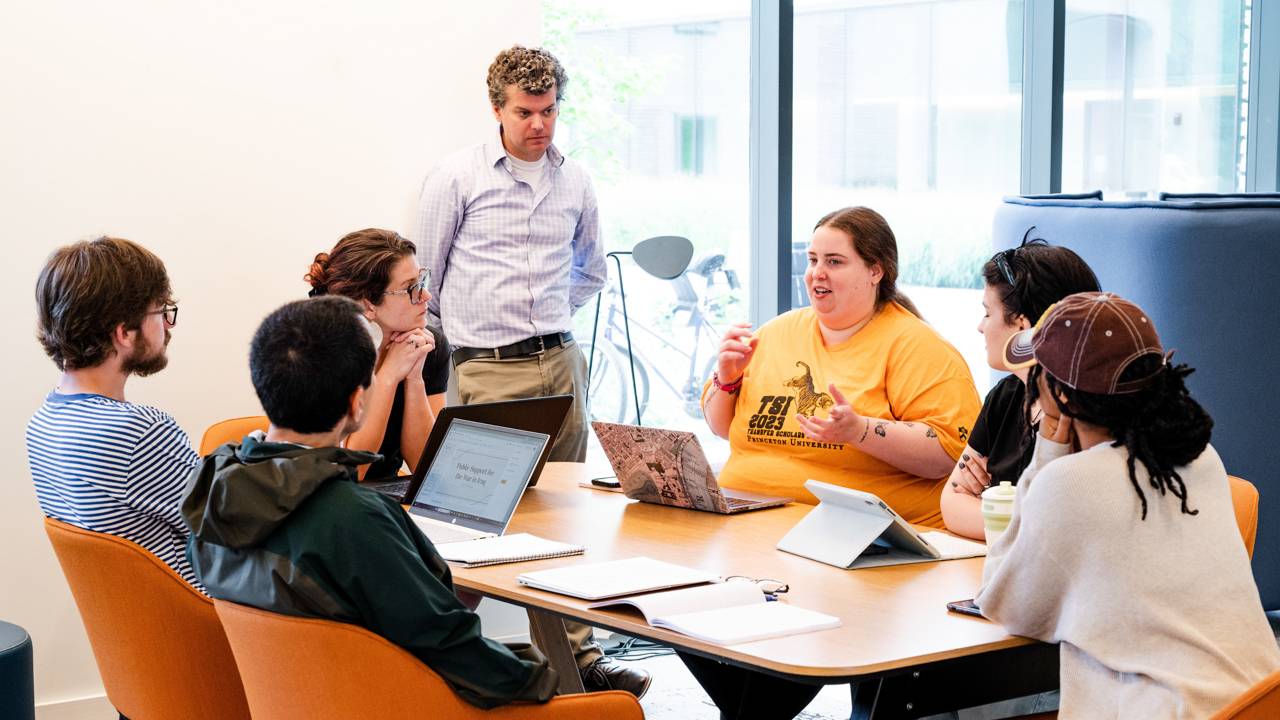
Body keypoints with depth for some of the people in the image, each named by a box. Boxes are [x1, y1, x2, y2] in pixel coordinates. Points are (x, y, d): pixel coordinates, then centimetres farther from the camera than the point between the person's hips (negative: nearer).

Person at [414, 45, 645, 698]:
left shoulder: (575, 183, 10)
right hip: (487, 371, -4)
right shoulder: (457, 178, -2)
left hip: (561, 361, 4)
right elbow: (426, 276, 6)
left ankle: (580, 655, 14)